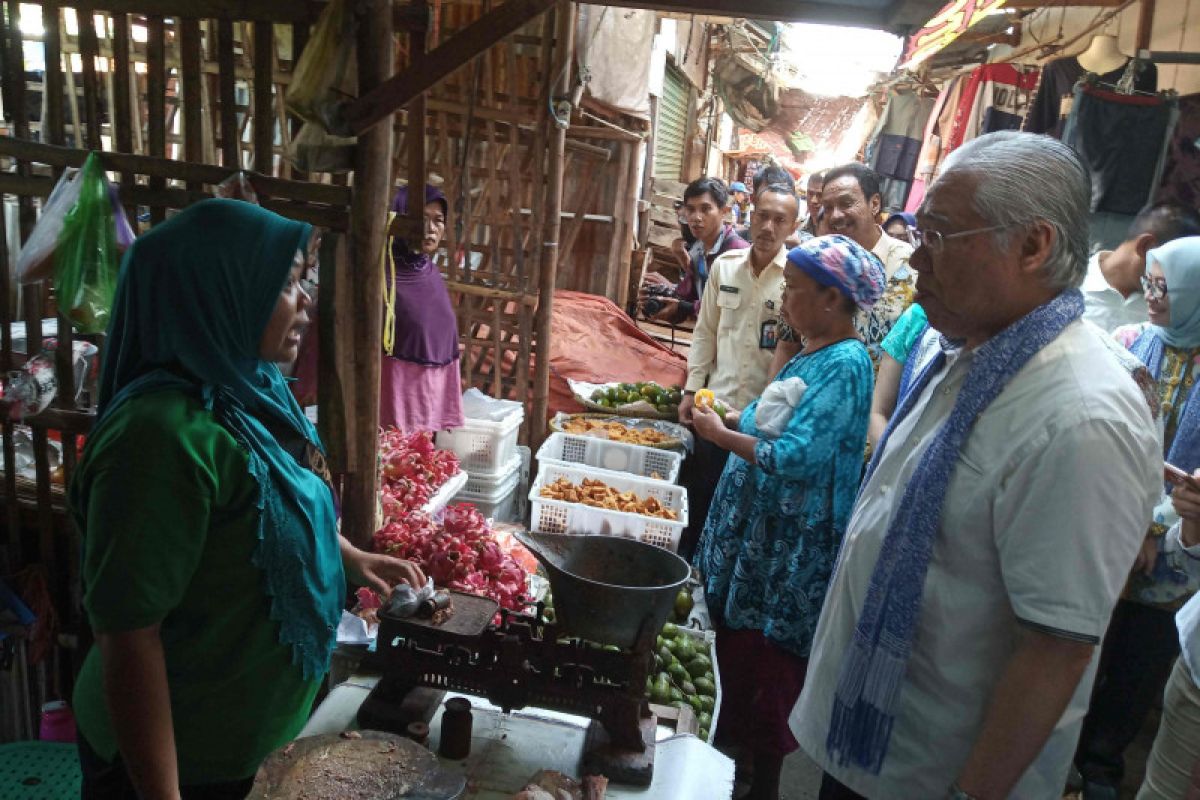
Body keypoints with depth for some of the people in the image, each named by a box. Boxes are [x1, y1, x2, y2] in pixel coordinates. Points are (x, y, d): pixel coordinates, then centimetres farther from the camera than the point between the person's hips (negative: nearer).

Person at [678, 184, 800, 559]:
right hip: (716, 402, 3)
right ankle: (684, 561, 34)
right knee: (698, 491, 15)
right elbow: (705, 331, 9)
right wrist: (692, 389, 8)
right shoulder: (725, 265, 3)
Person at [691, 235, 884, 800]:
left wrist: (723, 436, -15)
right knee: (734, 643, 20)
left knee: (765, 662, 6)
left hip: (790, 547, -9)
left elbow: (795, 455, -27)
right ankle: (731, 751, 40)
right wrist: (731, 418, 3)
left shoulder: (846, 365, -20)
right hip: (752, 527, 9)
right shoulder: (812, 354, 9)